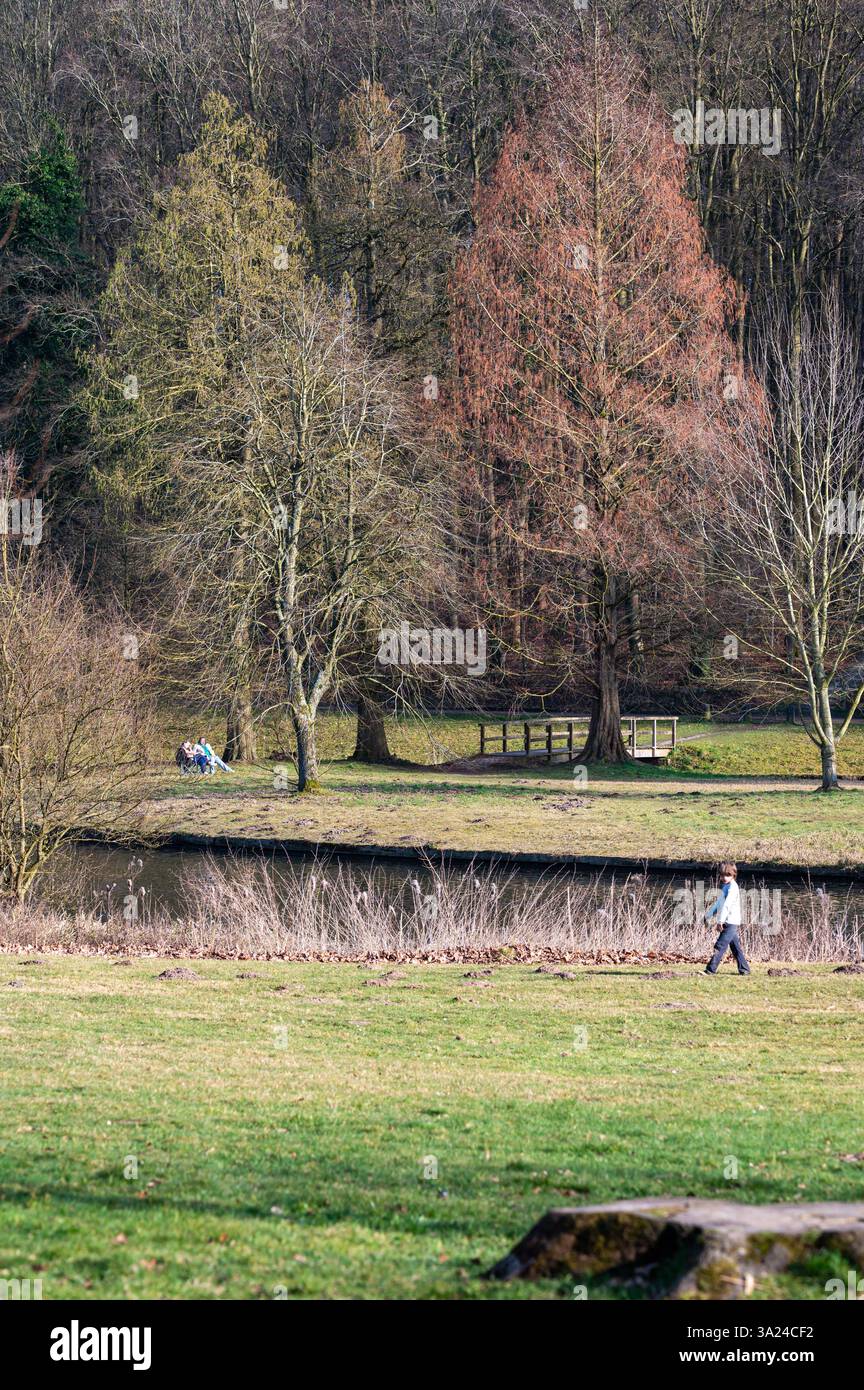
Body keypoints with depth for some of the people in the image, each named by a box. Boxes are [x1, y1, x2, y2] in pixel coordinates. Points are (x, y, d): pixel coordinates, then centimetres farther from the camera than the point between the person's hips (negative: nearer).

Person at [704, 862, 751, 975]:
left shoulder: (732, 887, -13)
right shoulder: (726, 887, 17)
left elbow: (727, 904, -23)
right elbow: (719, 903, 28)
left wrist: (721, 920, -31)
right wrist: (708, 915, 30)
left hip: (731, 922, -10)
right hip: (732, 924, 10)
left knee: (720, 946, -12)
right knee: (735, 947, 13)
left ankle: (711, 970, -15)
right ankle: (744, 969, 18)